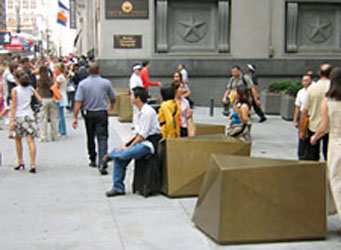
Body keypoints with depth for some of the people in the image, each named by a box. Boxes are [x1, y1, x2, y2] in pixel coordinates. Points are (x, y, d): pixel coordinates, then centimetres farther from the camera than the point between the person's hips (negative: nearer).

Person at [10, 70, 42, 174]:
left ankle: (20, 162, 25)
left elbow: (14, 106, -6)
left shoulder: (15, 90, -4)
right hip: (29, 115, 2)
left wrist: (12, 120, -6)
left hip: (19, 117, -2)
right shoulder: (30, 88, 6)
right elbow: (40, 99, -2)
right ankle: (33, 164, -13)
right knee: (30, 140, -5)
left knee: (18, 140, 18)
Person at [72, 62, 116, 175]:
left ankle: (93, 160, 31)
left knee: (90, 137, 18)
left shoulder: (83, 84, -5)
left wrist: (75, 117, -8)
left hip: (88, 114, 1)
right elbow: (113, 98, 10)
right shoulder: (106, 83, -3)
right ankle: (102, 164, -18)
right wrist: (111, 105, 32)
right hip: (102, 113, -1)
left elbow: (78, 102, -10)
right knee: (102, 138, -5)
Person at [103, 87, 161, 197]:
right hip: (141, 141, 10)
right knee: (119, 157, -3)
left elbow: (142, 135, -19)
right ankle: (118, 188, 5)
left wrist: (129, 147, -14)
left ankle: (111, 155, 6)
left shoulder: (148, 112, -17)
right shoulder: (140, 112, 14)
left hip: (150, 142, -10)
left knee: (124, 154, -29)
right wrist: (125, 144, 3)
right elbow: (136, 132, 15)